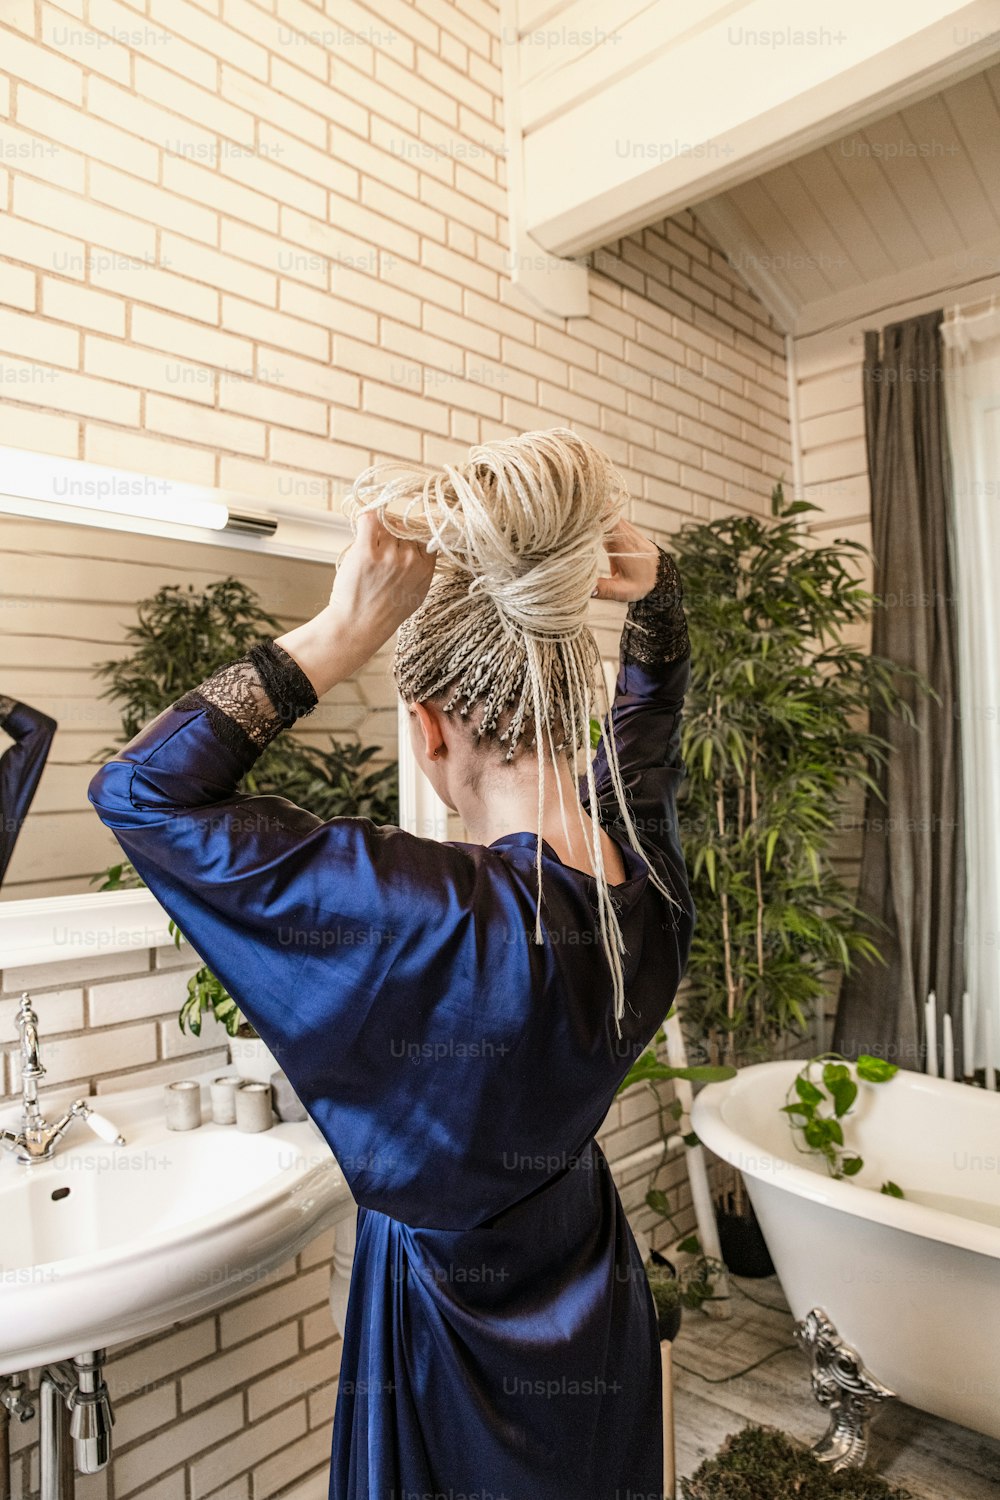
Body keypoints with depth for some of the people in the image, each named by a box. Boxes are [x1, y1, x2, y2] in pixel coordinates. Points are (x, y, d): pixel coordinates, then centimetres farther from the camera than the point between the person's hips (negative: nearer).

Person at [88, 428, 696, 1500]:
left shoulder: (434, 918, -38)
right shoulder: (646, 884, -18)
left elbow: (138, 793, -31)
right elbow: (651, 712, 3)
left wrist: (345, 629, -36)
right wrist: (651, 587, -13)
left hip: (459, 1342, -5)